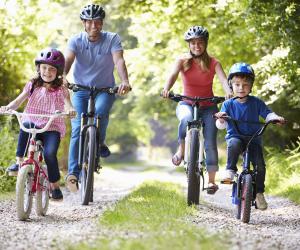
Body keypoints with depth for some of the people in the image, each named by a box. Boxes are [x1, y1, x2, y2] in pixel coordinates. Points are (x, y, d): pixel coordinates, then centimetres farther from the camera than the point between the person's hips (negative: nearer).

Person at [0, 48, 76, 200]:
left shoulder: (61, 90, 3)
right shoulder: (32, 86, 9)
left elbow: (67, 103, -14)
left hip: (52, 129, -1)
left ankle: (55, 186, -5)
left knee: (49, 153, -26)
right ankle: (19, 162, -27)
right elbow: (18, 101, -1)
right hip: (33, 126, 1)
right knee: (26, 125, -35)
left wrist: (70, 110, -38)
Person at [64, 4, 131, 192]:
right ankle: (73, 173, -13)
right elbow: (68, 61, -21)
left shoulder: (112, 39, -8)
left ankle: (100, 142, -5)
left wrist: (125, 82, -43)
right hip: (81, 90, 1)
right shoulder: (76, 40, -6)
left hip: (105, 90, -1)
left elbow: (119, 60, -24)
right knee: (78, 130, -13)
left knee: (100, 111, -33)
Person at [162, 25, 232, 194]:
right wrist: (166, 89, -43)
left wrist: (229, 92, -43)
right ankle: (181, 150, -15)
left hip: (208, 106, 1)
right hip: (187, 104, 0)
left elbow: (223, 79, -21)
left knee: (210, 142, -11)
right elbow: (173, 75, -21)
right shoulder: (183, 61, -2)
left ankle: (212, 180, 0)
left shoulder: (213, 63, -4)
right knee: (186, 119, -37)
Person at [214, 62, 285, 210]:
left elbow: (267, 114, 2)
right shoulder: (228, 104, 2)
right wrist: (221, 119, -27)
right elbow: (221, 125, -4)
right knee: (234, 145, -38)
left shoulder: (256, 103, 5)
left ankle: (259, 192, 1)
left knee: (260, 164, -15)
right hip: (235, 136, -1)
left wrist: (276, 118, -20)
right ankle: (230, 170, -24)